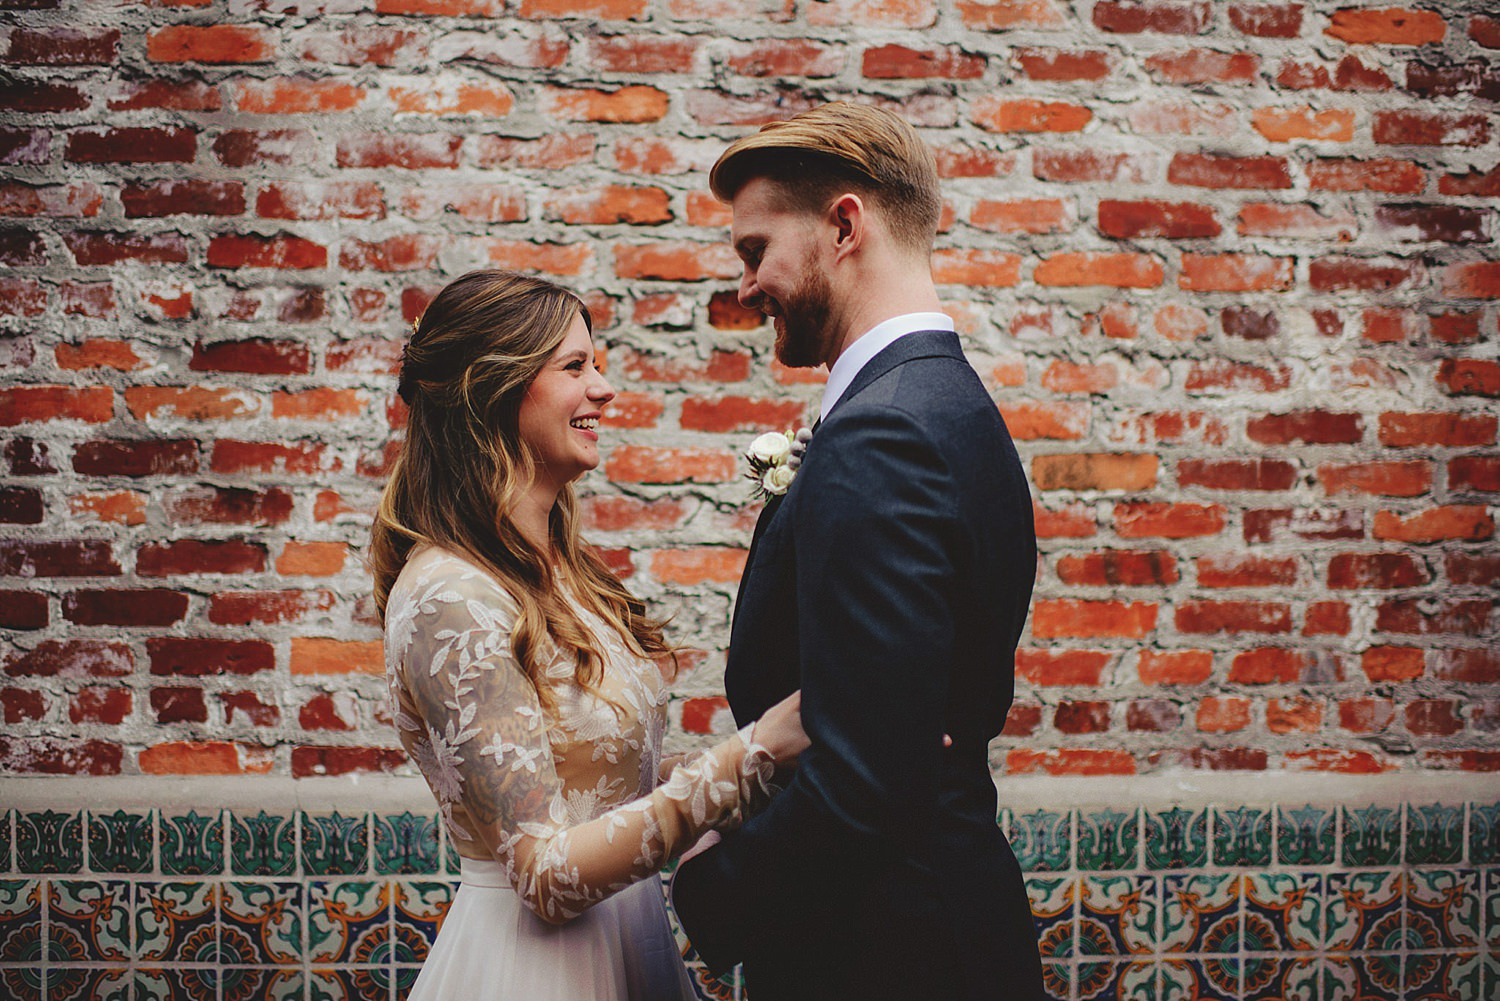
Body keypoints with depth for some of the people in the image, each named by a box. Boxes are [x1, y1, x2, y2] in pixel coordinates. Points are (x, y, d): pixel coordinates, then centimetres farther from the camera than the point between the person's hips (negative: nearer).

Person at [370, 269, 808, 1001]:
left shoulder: (556, 568, 5)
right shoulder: (448, 599, -21)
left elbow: (614, 785, 9)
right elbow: (548, 875, -24)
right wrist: (752, 754, -28)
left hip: (624, 937, 8)